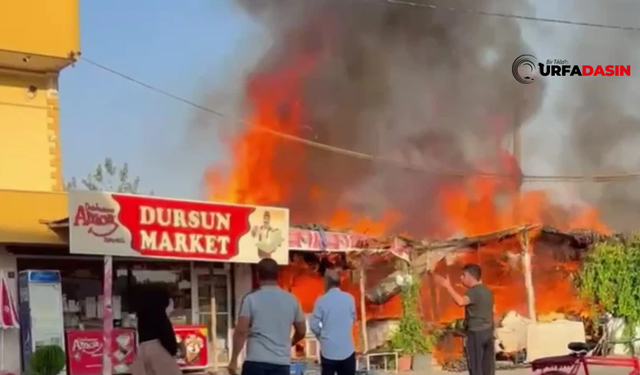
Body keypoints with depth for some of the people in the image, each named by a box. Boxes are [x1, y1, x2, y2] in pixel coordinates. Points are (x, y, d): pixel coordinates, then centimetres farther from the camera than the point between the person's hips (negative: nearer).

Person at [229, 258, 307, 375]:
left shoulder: (251, 299, -4)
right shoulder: (291, 300, 8)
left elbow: (241, 331, -9)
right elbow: (301, 331, 16)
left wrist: (234, 359, -2)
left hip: (256, 361, -3)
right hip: (282, 362, 3)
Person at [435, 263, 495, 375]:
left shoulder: (474, 291, -15)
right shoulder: (486, 291, 14)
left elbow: (461, 301, -36)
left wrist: (448, 286, -35)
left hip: (475, 333, -9)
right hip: (487, 332, 9)